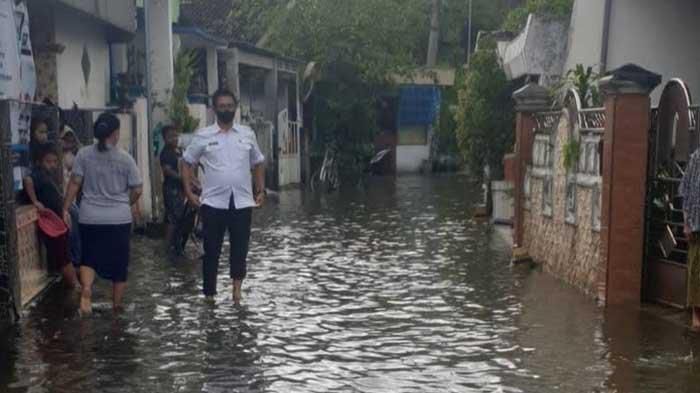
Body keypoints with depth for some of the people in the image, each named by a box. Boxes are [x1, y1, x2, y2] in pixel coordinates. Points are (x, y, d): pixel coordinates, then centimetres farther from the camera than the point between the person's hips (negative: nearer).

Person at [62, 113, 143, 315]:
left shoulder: (84, 154, -3)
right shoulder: (125, 158, -6)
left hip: (90, 218, 1)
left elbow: (75, 183, -4)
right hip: (119, 219, -1)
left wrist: (66, 209, 3)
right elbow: (137, 190, -3)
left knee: (89, 258, 15)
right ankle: (117, 305, 19)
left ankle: (86, 290, -11)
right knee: (119, 263, 12)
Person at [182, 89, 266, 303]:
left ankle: (237, 283, 23)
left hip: (242, 202, 1)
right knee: (212, 251, 5)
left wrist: (261, 190, 8)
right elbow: (187, 162, 7)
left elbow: (258, 163, 16)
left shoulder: (247, 134, 6)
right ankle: (209, 294, 15)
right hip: (213, 203, -1)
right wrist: (189, 192, -2)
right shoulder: (203, 136, 0)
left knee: (240, 248, 5)